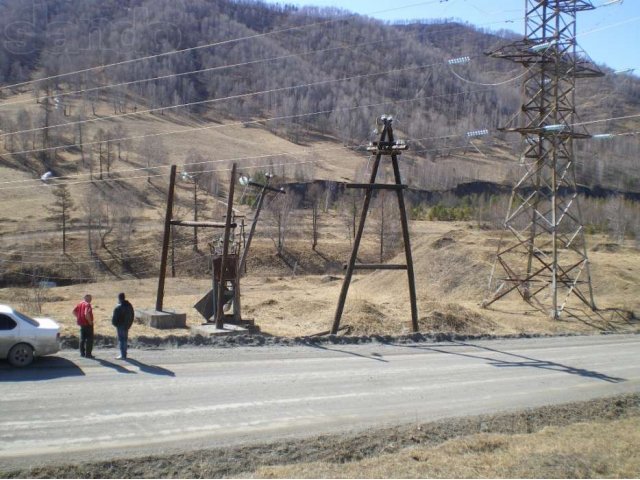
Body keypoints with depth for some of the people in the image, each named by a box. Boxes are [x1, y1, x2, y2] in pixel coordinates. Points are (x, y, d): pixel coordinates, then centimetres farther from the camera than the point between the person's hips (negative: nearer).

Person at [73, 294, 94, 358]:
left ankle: (82, 353, 20)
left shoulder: (80, 304, 9)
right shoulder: (87, 304, -17)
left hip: (81, 323, 8)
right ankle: (88, 354, -2)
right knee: (89, 339, -1)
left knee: (82, 339, 15)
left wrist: (78, 318, 12)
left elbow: (74, 311, 12)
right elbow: (86, 314, -30)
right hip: (88, 324, -8)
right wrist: (90, 321, -20)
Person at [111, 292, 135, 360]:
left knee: (121, 340, -2)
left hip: (121, 326, -8)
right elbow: (132, 316, 14)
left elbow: (115, 318, -17)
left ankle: (123, 355, -2)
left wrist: (114, 323, 2)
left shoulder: (118, 308, -20)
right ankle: (124, 354, 26)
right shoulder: (129, 306, 7)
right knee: (125, 339, 17)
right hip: (127, 326, 8)